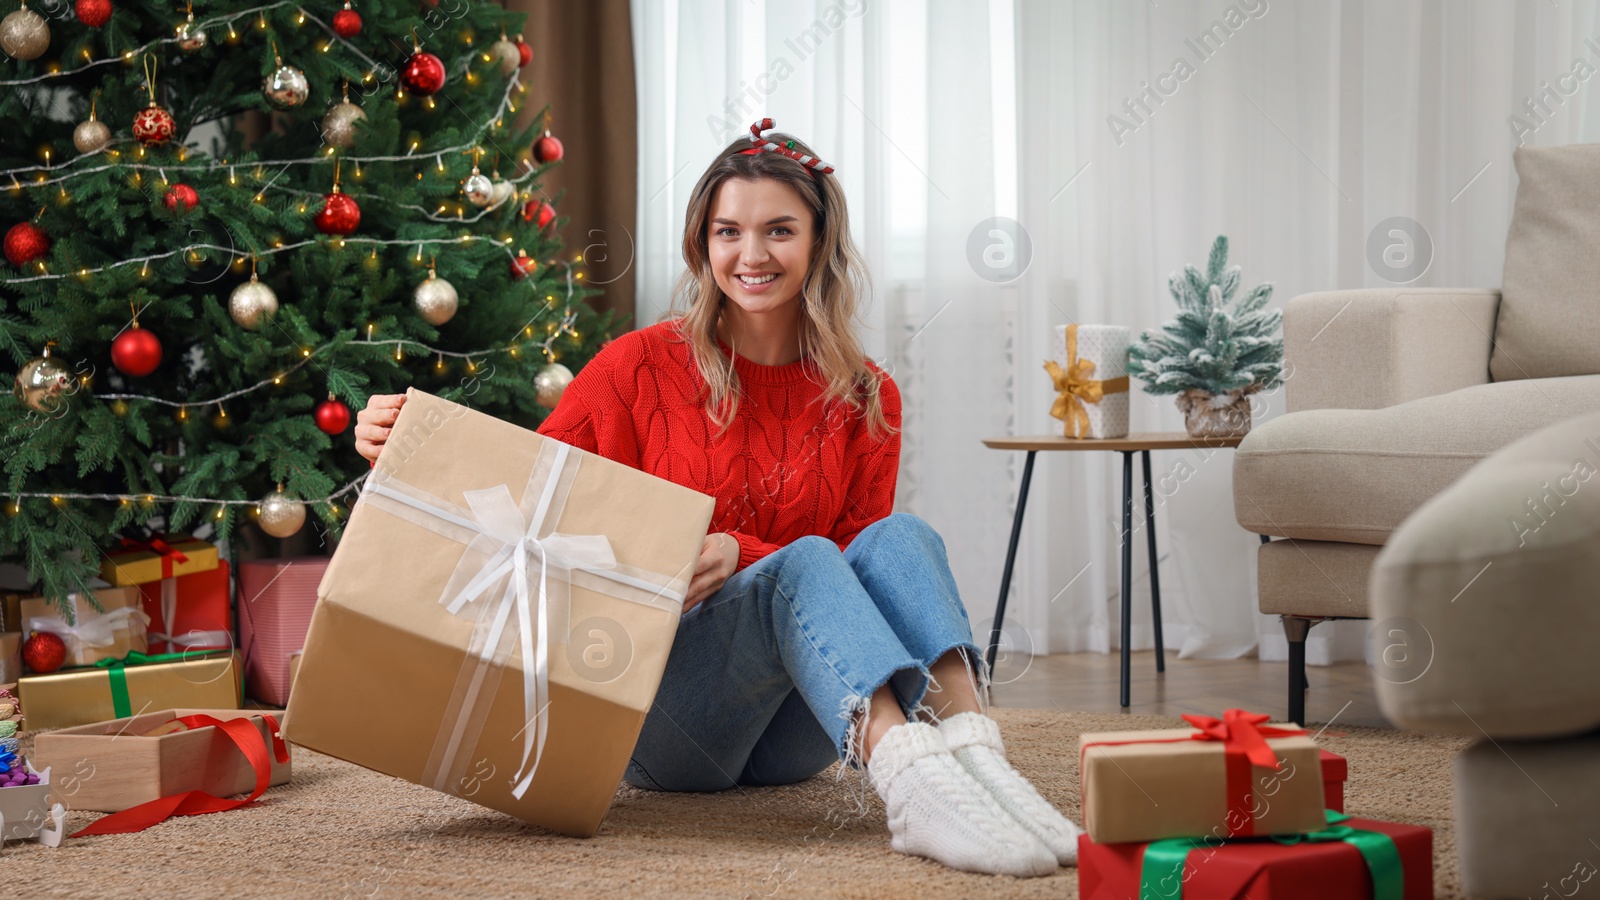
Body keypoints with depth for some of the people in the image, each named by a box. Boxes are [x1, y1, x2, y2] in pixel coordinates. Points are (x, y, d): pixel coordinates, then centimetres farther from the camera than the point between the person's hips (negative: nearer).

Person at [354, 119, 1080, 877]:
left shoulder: (865, 401, 7)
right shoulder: (643, 367, 1)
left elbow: (848, 575, 1)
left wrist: (737, 553, -19)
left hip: (787, 737, 3)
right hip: (660, 716, -3)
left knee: (898, 535, -22)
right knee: (803, 561, -30)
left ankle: (970, 748, -47)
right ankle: (910, 784, -56)